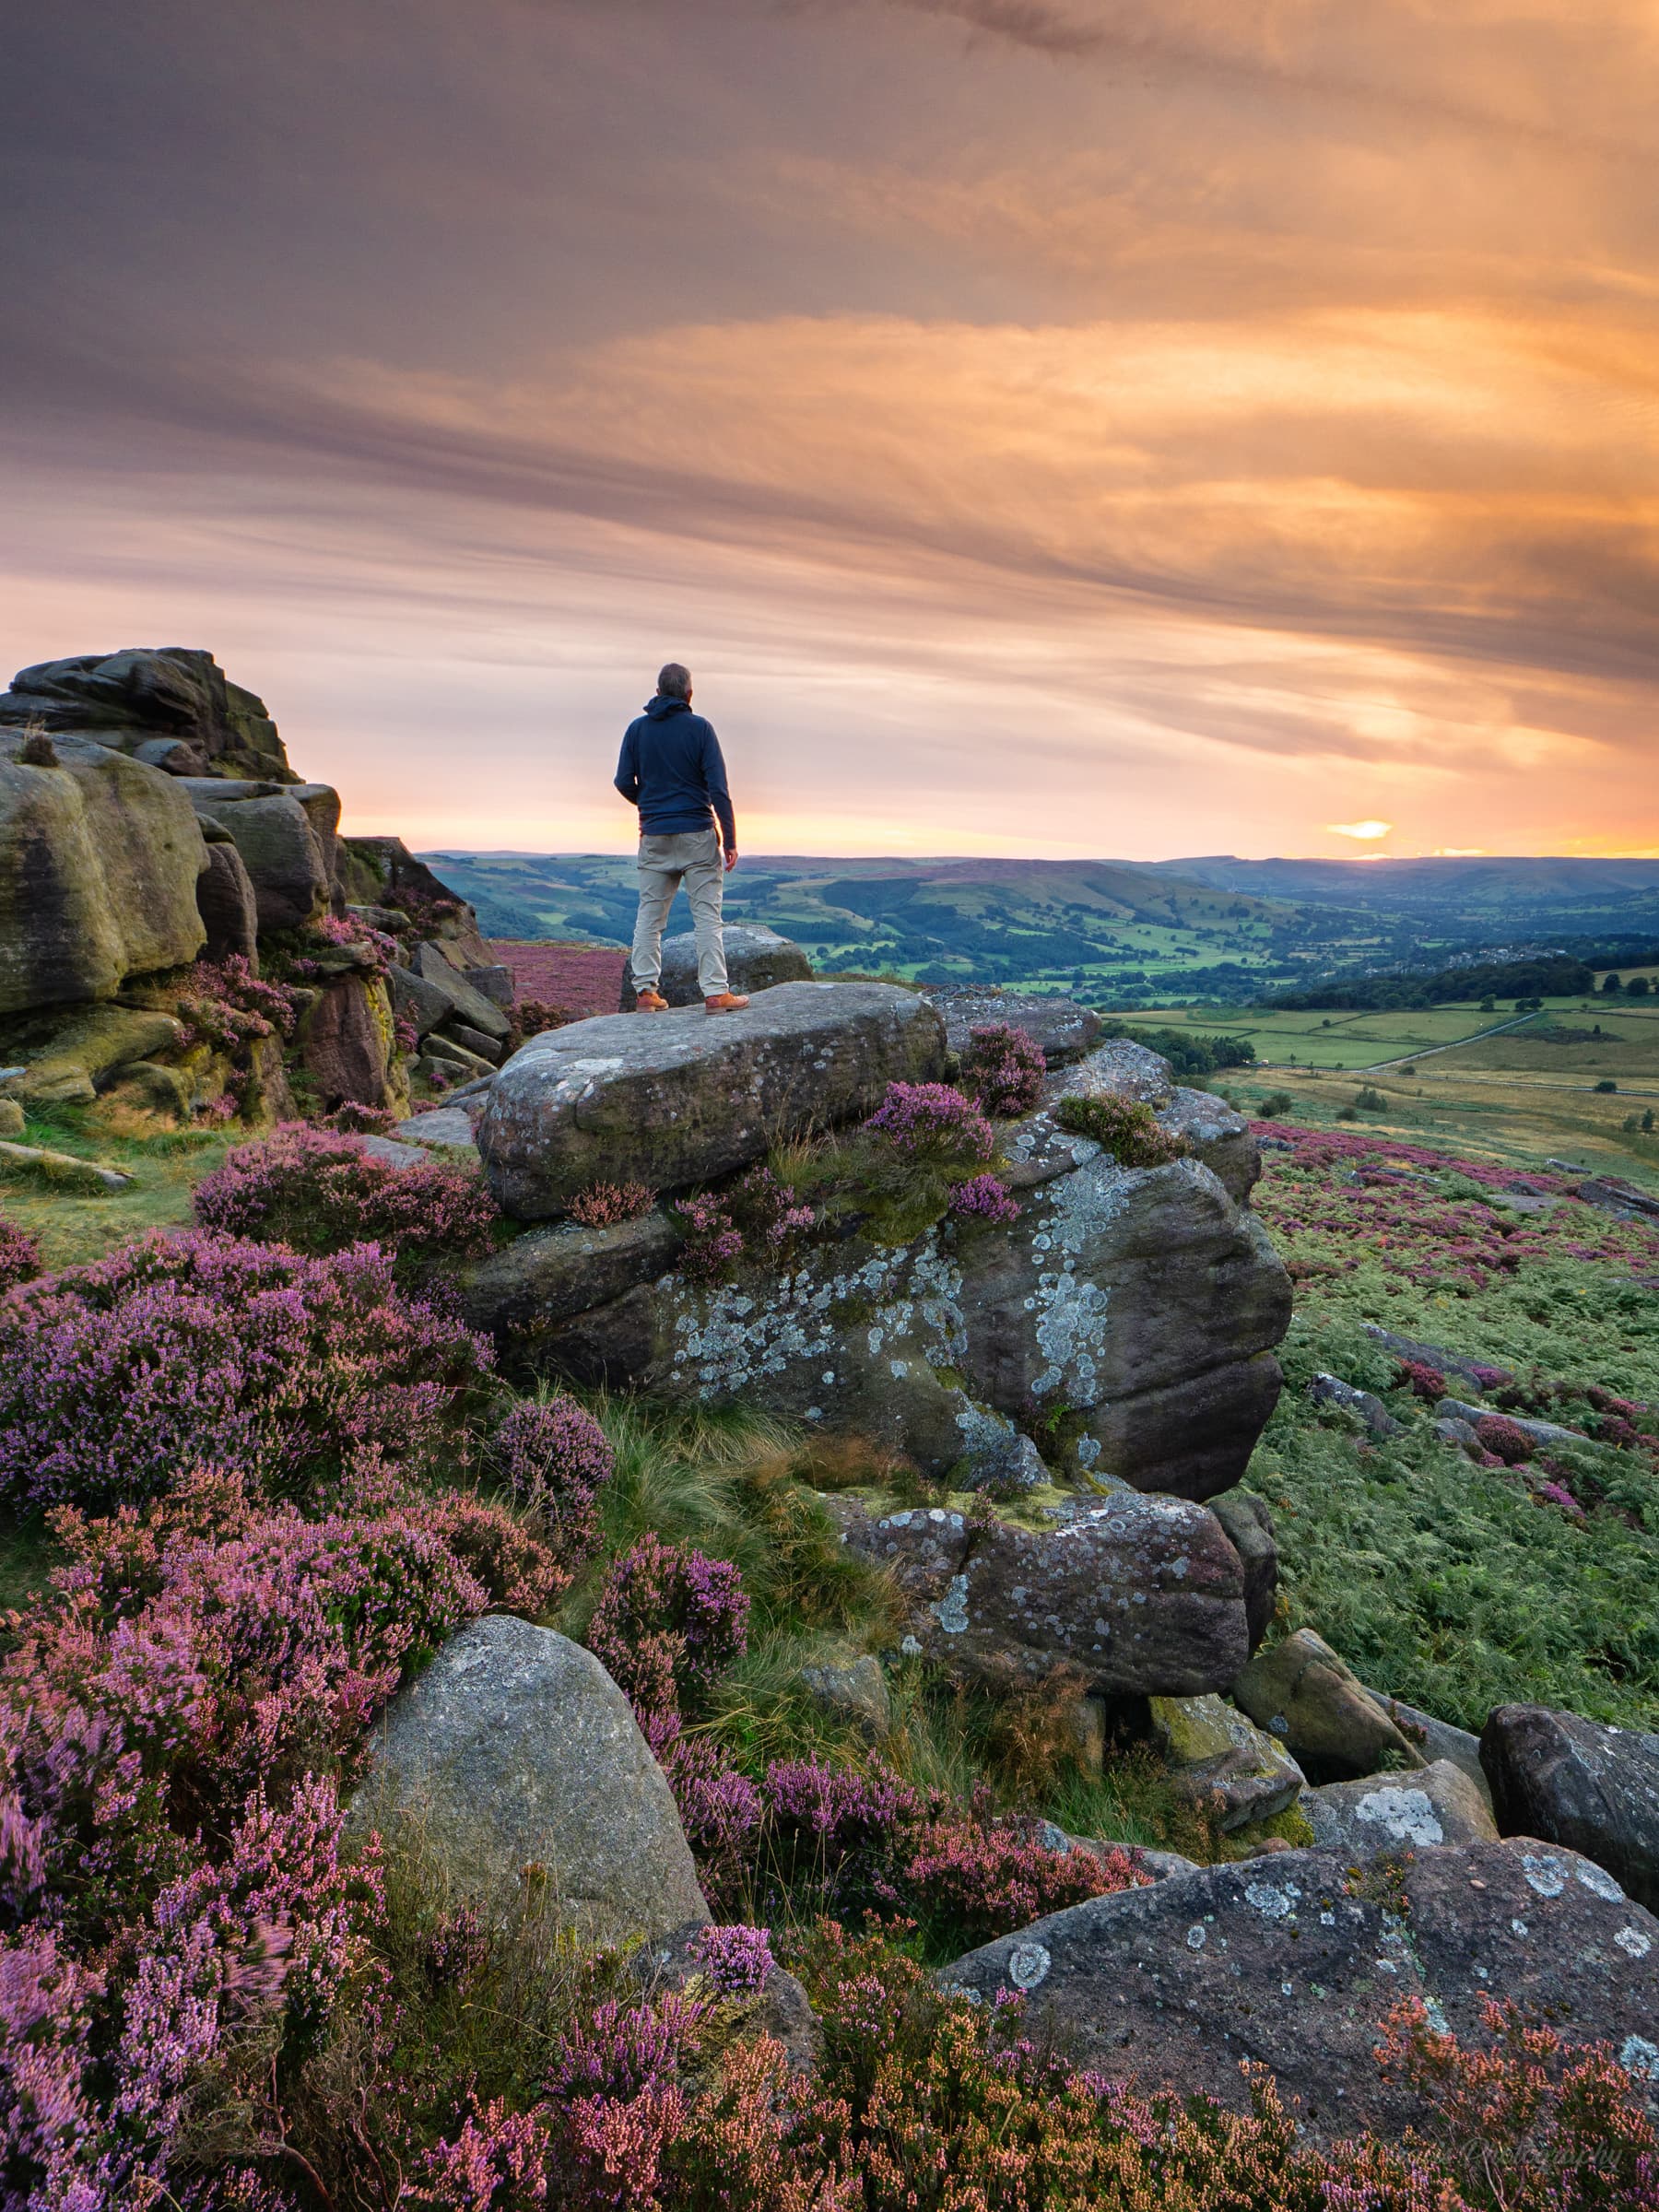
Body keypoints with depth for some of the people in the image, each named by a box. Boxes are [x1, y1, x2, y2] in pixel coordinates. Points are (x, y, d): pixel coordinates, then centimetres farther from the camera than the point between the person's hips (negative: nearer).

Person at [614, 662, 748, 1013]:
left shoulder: (637, 728, 5)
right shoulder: (700, 728, -4)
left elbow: (624, 782, 5)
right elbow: (718, 789, -9)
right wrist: (730, 841, -6)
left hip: (654, 837, 3)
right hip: (698, 835, -3)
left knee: (649, 916, 9)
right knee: (707, 915, -1)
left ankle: (645, 991, 7)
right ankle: (715, 992, -4)